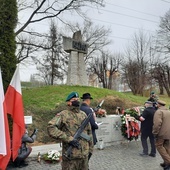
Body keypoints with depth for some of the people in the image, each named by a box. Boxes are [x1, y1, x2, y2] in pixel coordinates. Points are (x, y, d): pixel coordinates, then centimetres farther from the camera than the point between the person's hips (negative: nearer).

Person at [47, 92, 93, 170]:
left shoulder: (83, 115, 10)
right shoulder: (63, 115, -9)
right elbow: (51, 128, -22)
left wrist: (90, 148, 16)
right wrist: (68, 139, -23)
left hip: (84, 154, 5)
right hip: (70, 155, -5)